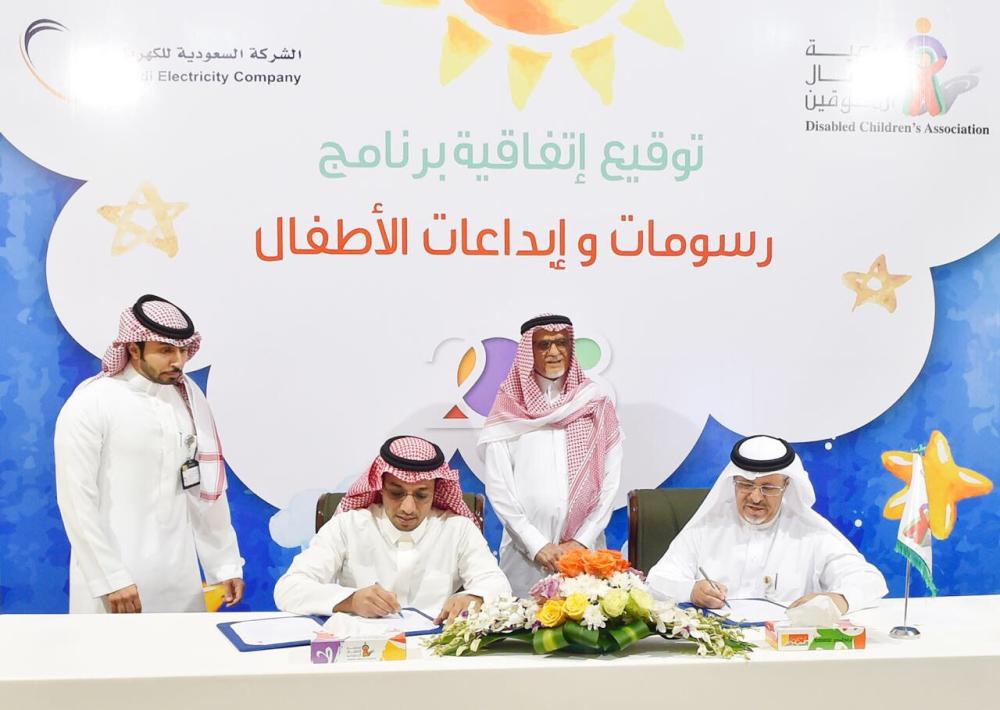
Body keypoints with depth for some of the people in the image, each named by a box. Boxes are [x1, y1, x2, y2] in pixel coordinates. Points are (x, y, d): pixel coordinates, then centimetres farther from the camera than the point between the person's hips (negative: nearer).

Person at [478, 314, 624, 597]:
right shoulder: (509, 406, 3)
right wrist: (537, 544, -8)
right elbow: (497, 485, -2)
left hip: (584, 549, 1)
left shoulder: (596, 401, 5)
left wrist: (582, 540, -6)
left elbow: (610, 479, 3)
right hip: (525, 551, 0)